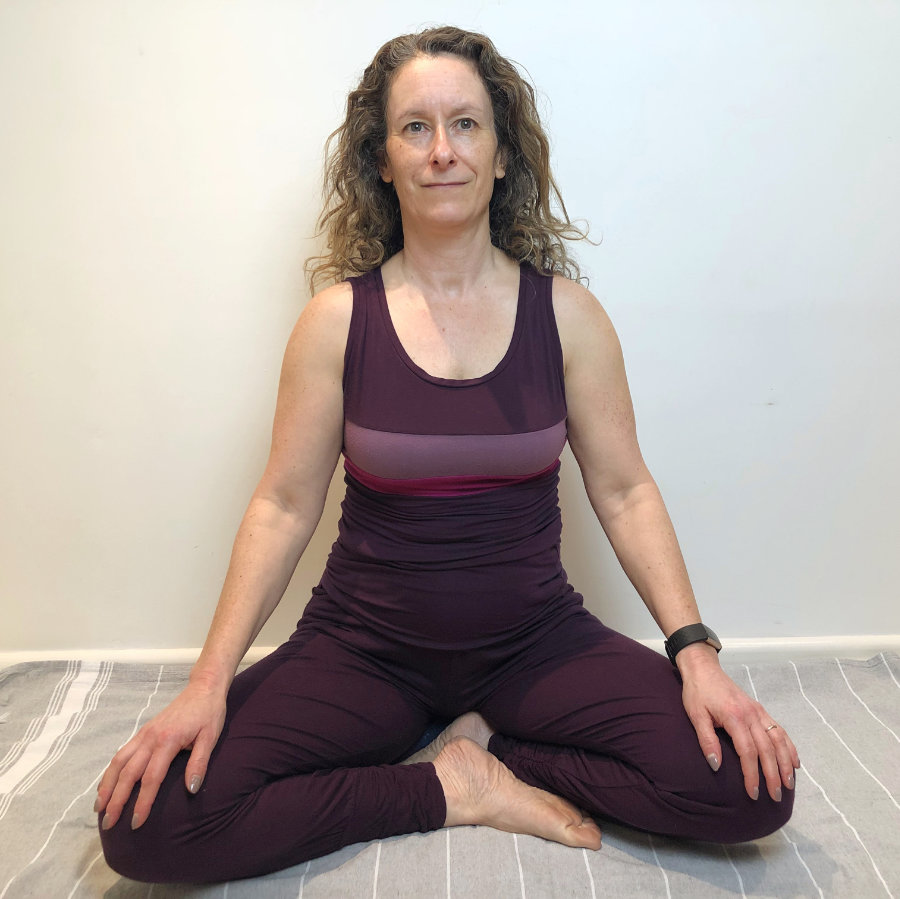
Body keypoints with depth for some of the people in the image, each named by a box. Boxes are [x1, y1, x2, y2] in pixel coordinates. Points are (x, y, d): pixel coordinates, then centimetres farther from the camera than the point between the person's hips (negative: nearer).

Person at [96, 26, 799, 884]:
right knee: (145, 823, -17)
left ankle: (478, 744, -1)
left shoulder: (565, 312, -4)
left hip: (534, 640, 1)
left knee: (752, 785, -18)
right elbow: (283, 505, -4)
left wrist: (696, 652, -12)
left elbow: (624, 493, -2)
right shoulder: (339, 317, -6)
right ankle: (458, 790, -4)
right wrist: (209, 681, -13)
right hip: (366, 645, 0)